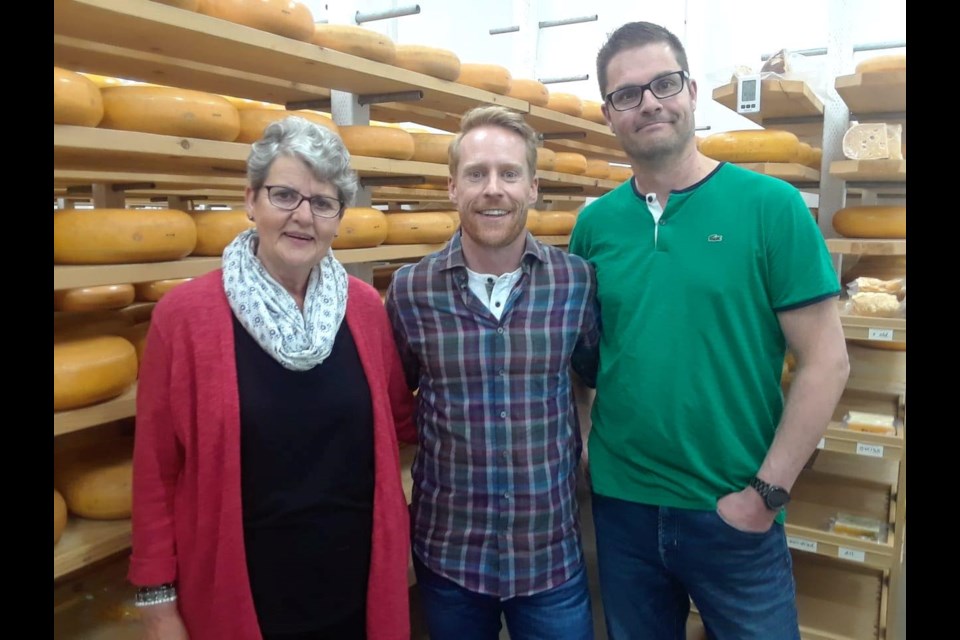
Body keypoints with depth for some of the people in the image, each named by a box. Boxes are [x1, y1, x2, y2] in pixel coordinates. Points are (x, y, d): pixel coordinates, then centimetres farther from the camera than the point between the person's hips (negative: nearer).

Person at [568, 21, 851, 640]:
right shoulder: (595, 223, 0)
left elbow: (826, 363, -9)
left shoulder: (771, 205, -9)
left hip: (733, 513, -3)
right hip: (621, 506, 3)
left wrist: (766, 492, -11)